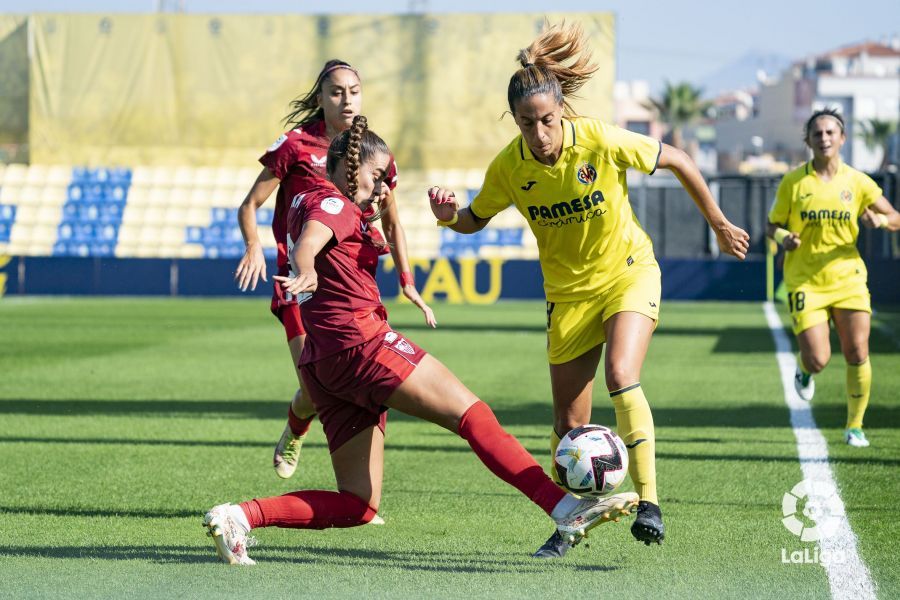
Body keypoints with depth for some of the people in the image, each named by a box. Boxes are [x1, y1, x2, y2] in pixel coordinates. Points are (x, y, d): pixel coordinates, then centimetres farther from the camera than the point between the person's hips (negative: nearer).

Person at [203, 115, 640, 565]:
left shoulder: (307, 200, 25)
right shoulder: (332, 203, -3)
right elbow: (309, 243, -25)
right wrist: (306, 274, -47)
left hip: (322, 361, 10)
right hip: (359, 341, -10)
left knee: (357, 507, 4)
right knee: (472, 414, -14)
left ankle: (238, 516, -8)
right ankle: (566, 510, -24)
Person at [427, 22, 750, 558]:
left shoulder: (602, 141, -23)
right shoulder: (509, 167, -15)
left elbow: (679, 161, -9)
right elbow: (476, 219, 4)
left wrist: (720, 225, 0)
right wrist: (449, 216, -20)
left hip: (628, 273, -3)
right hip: (569, 293, 3)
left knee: (622, 376, -28)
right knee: (569, 421, 4)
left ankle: (649, 502, -24)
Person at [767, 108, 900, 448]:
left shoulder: (857, 182, 4)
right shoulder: (793, 182, 0)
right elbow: (772, 226, 8)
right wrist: (783, 237, -14)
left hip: (847, 278, 2)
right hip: (805, 282, -2)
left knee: (857, 355, -6)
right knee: (818, 360, -11)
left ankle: (855, 425, 12)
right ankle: (804, 372, 28)